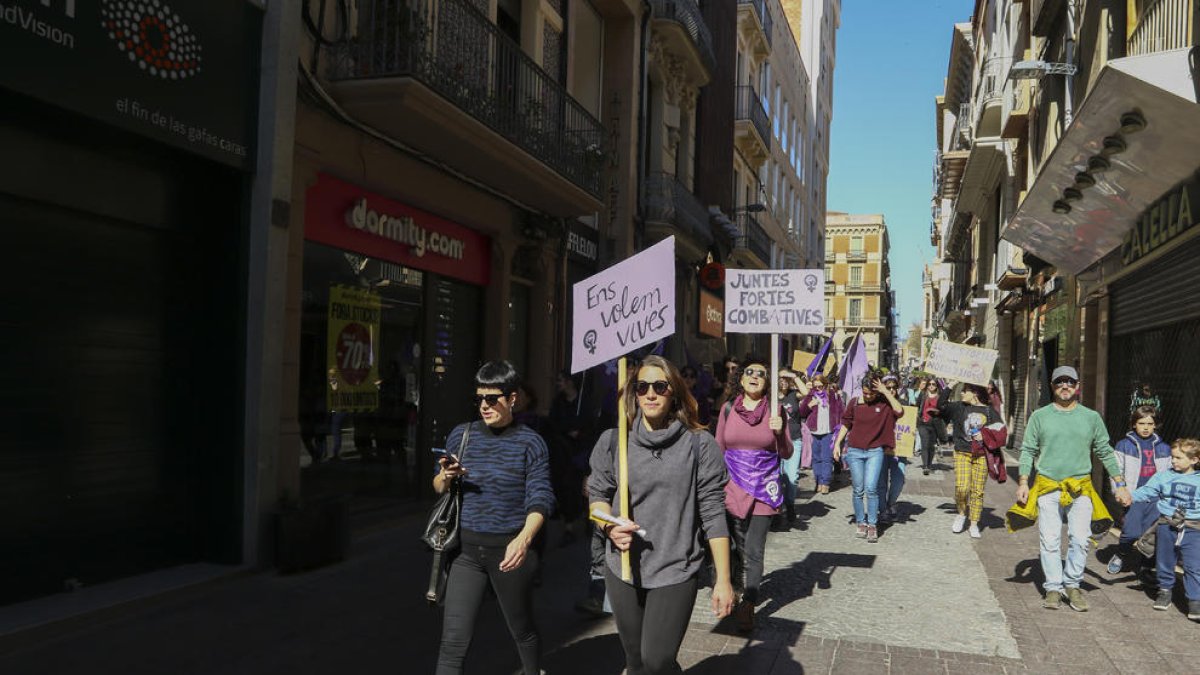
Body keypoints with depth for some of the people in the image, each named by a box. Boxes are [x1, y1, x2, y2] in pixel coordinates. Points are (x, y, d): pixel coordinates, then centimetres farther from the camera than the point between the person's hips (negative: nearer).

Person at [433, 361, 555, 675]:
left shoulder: (530, 443, -5)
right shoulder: (461, 435, 4)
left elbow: (540, 498, -12)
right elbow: (438, 488, 13)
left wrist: (524, 539, -30)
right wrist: (446, 476, -12)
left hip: (509, 548, -2)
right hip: (467, 548, 2)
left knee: (522, 630, 16)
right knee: (453, 641, -3)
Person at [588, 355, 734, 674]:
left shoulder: (699, 444, -7)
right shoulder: (613, 441, -1)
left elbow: (712, 514, -6)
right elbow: (598, 495, 9)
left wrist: (723, 579, -7)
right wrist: (610, 526, -12)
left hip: (676, 572, -3)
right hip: (623, 570, 3)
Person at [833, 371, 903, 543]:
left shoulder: (884, 403, -2)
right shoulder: (854, 403, 2)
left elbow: (899, 411, -21)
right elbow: (845, 425, 10)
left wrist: (885, 391, -18)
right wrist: (837, 444, 4)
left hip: (875, 452, -2)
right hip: (854, 451, 2)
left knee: (871, 488, -12)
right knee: (858, 490, 7)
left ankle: (872, 525, 0)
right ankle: (860, 522, 21)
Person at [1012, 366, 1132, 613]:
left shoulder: (1091, 417, 9)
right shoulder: (1040, 416, 6)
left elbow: (1105, 452, 13)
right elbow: (1028, 451, 7)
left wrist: (1120, 484, 8)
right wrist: (1023, 483, -1)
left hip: (1081, 488, 1)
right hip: (1047, 488, 0)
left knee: (1080, 539, -6)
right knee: (1050, 541, 0)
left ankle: (1072, 585, 10)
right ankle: (1053, 588, 9)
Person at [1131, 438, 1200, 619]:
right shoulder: (1163, 477, -1)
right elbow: (1147, 492, -5)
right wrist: (1130, 496, -21)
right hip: (1166, 526, 1)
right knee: (1165, 563, 14)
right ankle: (1165, 590, 33)